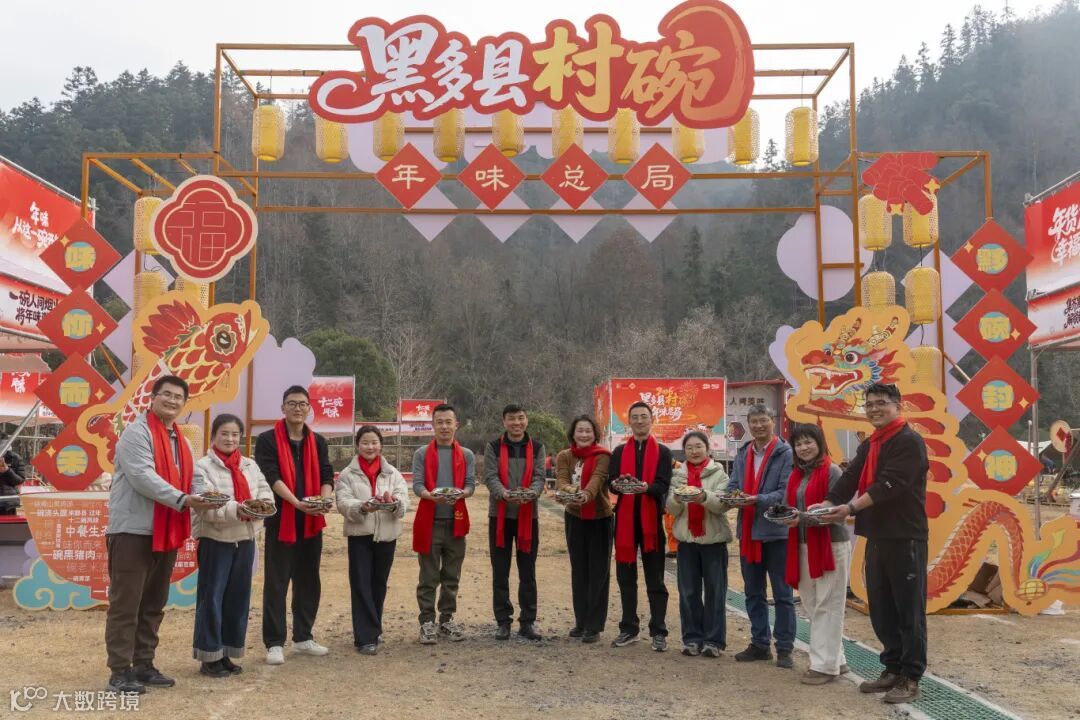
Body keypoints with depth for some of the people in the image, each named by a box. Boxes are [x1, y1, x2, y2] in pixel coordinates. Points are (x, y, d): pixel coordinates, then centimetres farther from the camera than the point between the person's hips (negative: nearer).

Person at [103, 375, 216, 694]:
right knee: (126, 603, -3)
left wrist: (200, 498, -3)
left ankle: (143, 665, 22)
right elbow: (142, 477, -20)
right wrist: (182, 500, -26)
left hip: (166, 532, 8)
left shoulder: (181, 442, 17)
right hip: (133, 530, -8)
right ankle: (120, 671, 4)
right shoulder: (137, 432, -8)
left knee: (153, 604, 13)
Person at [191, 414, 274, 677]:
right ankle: (209, 656, 8)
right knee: (212, 597, -1)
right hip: (215, 539, -6)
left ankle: (226, 653, 22)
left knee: (238, 596, 11)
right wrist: (236, 509, -29)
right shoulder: (202, 467, -7)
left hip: (245, 538, 6)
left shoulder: (250, 465, 11)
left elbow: (265, 490, 4)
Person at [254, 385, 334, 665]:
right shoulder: (268, 440, -3)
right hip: (280, 520, -5)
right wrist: (297, 503, -25)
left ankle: (303, 637, 22)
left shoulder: (318, 442, 12)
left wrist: (324, 500, -17)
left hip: (312, 521, 5)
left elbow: (326, 475, 5)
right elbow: (271, 477, -13)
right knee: (276, 582, -1)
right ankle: (274, 643, 6)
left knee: (309, 581, 11)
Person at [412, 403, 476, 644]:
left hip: (455, 521, 2)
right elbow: (417, 484, -7)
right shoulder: (422, 454, 2)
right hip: (430, 521, -2)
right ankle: (427, 622, 8)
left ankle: (447, 620, 20)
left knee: (452, 577, 10)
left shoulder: (466, 455, 8)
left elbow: (471, 484, 0)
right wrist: (432, 496, -27)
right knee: (429, 577, 2)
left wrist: (461, 493, -22)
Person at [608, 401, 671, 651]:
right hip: (625, 519, 3)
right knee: (626, 577, 9)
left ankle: (658, 632, 7)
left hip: (651, 519, -3)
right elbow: (610, 481, 1)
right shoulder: (619, 452, 12)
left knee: (655, 579, 2)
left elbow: (663, 485, -7)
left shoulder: (663, 452, 5)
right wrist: (618, 484, -23)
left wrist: (645, 487, -28)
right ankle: (629, 628, 19)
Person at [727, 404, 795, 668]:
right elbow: (732, 486, 8)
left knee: (782, 594, 4)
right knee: (753, 593, 15)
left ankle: (785, 648, 14)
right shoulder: (743, 454, 11)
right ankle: (759, 644, 27)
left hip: (776, 530, -6)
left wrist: (757, 499, -25)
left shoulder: (785, 453, -8)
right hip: (748, 531, 6)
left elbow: (786, 492, -15)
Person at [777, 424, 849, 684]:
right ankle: (834, 659, 25)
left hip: (830, 545, -8)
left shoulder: (832, 471, -10)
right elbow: (788, 505, 16)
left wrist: (802, 518, -23)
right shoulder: (796, 475, 13)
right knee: (812, 605, 13)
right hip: (803, 545, 8)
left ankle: (825, 665, 5)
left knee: (827, 607, -2)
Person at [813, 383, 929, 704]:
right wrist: (825, 506, -6)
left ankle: (910, 678, 8)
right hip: (876, 537, 8)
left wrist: (852, 508, -26)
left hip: (905, 538, -8)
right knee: (881, 609, 13)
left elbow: (891, 485, -22)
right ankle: (893, 669, 25)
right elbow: (849, 479, 9)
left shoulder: (909, 441, -11)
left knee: (908, 610, -1)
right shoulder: (868, 445, 16)